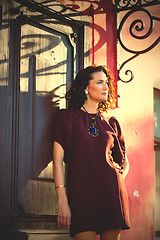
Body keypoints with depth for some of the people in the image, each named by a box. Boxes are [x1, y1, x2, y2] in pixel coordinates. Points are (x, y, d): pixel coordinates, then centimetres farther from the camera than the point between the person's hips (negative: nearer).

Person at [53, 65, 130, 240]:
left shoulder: (111, 123, 16)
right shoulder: (67, 117, 6)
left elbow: (124, 161, 25)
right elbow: (58, 160, -2)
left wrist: (119, 180, 3)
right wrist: (63, 202, -11)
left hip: (111, 192, 3)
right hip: (81, 192, -3)